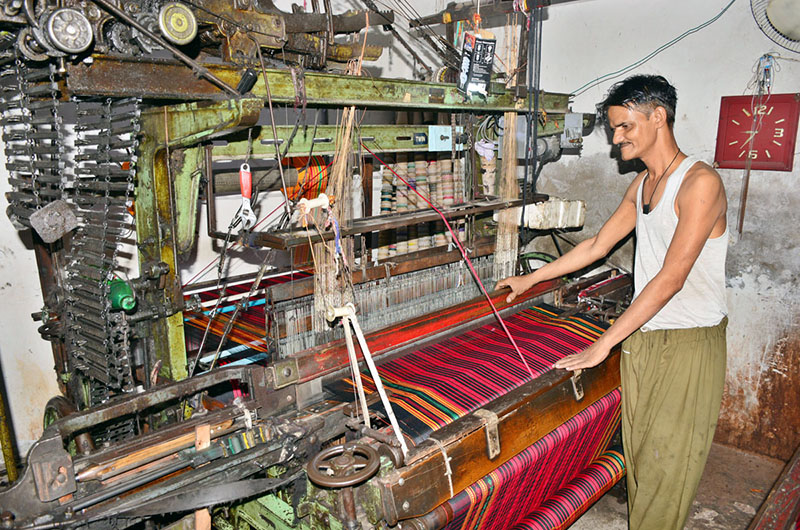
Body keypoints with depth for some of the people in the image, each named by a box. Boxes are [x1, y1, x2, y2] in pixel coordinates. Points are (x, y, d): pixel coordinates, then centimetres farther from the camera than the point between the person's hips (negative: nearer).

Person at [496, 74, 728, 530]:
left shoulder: (700, 182, -16)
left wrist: (604, 344, -20)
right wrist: (531, 279, 21)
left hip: (690, 343, -7)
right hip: (640, 338, 7)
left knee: (666, 466, 2)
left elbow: (670, 279, -21)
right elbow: (597, 246, 19)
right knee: (637, 454, 13)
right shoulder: (641, 186, 10)